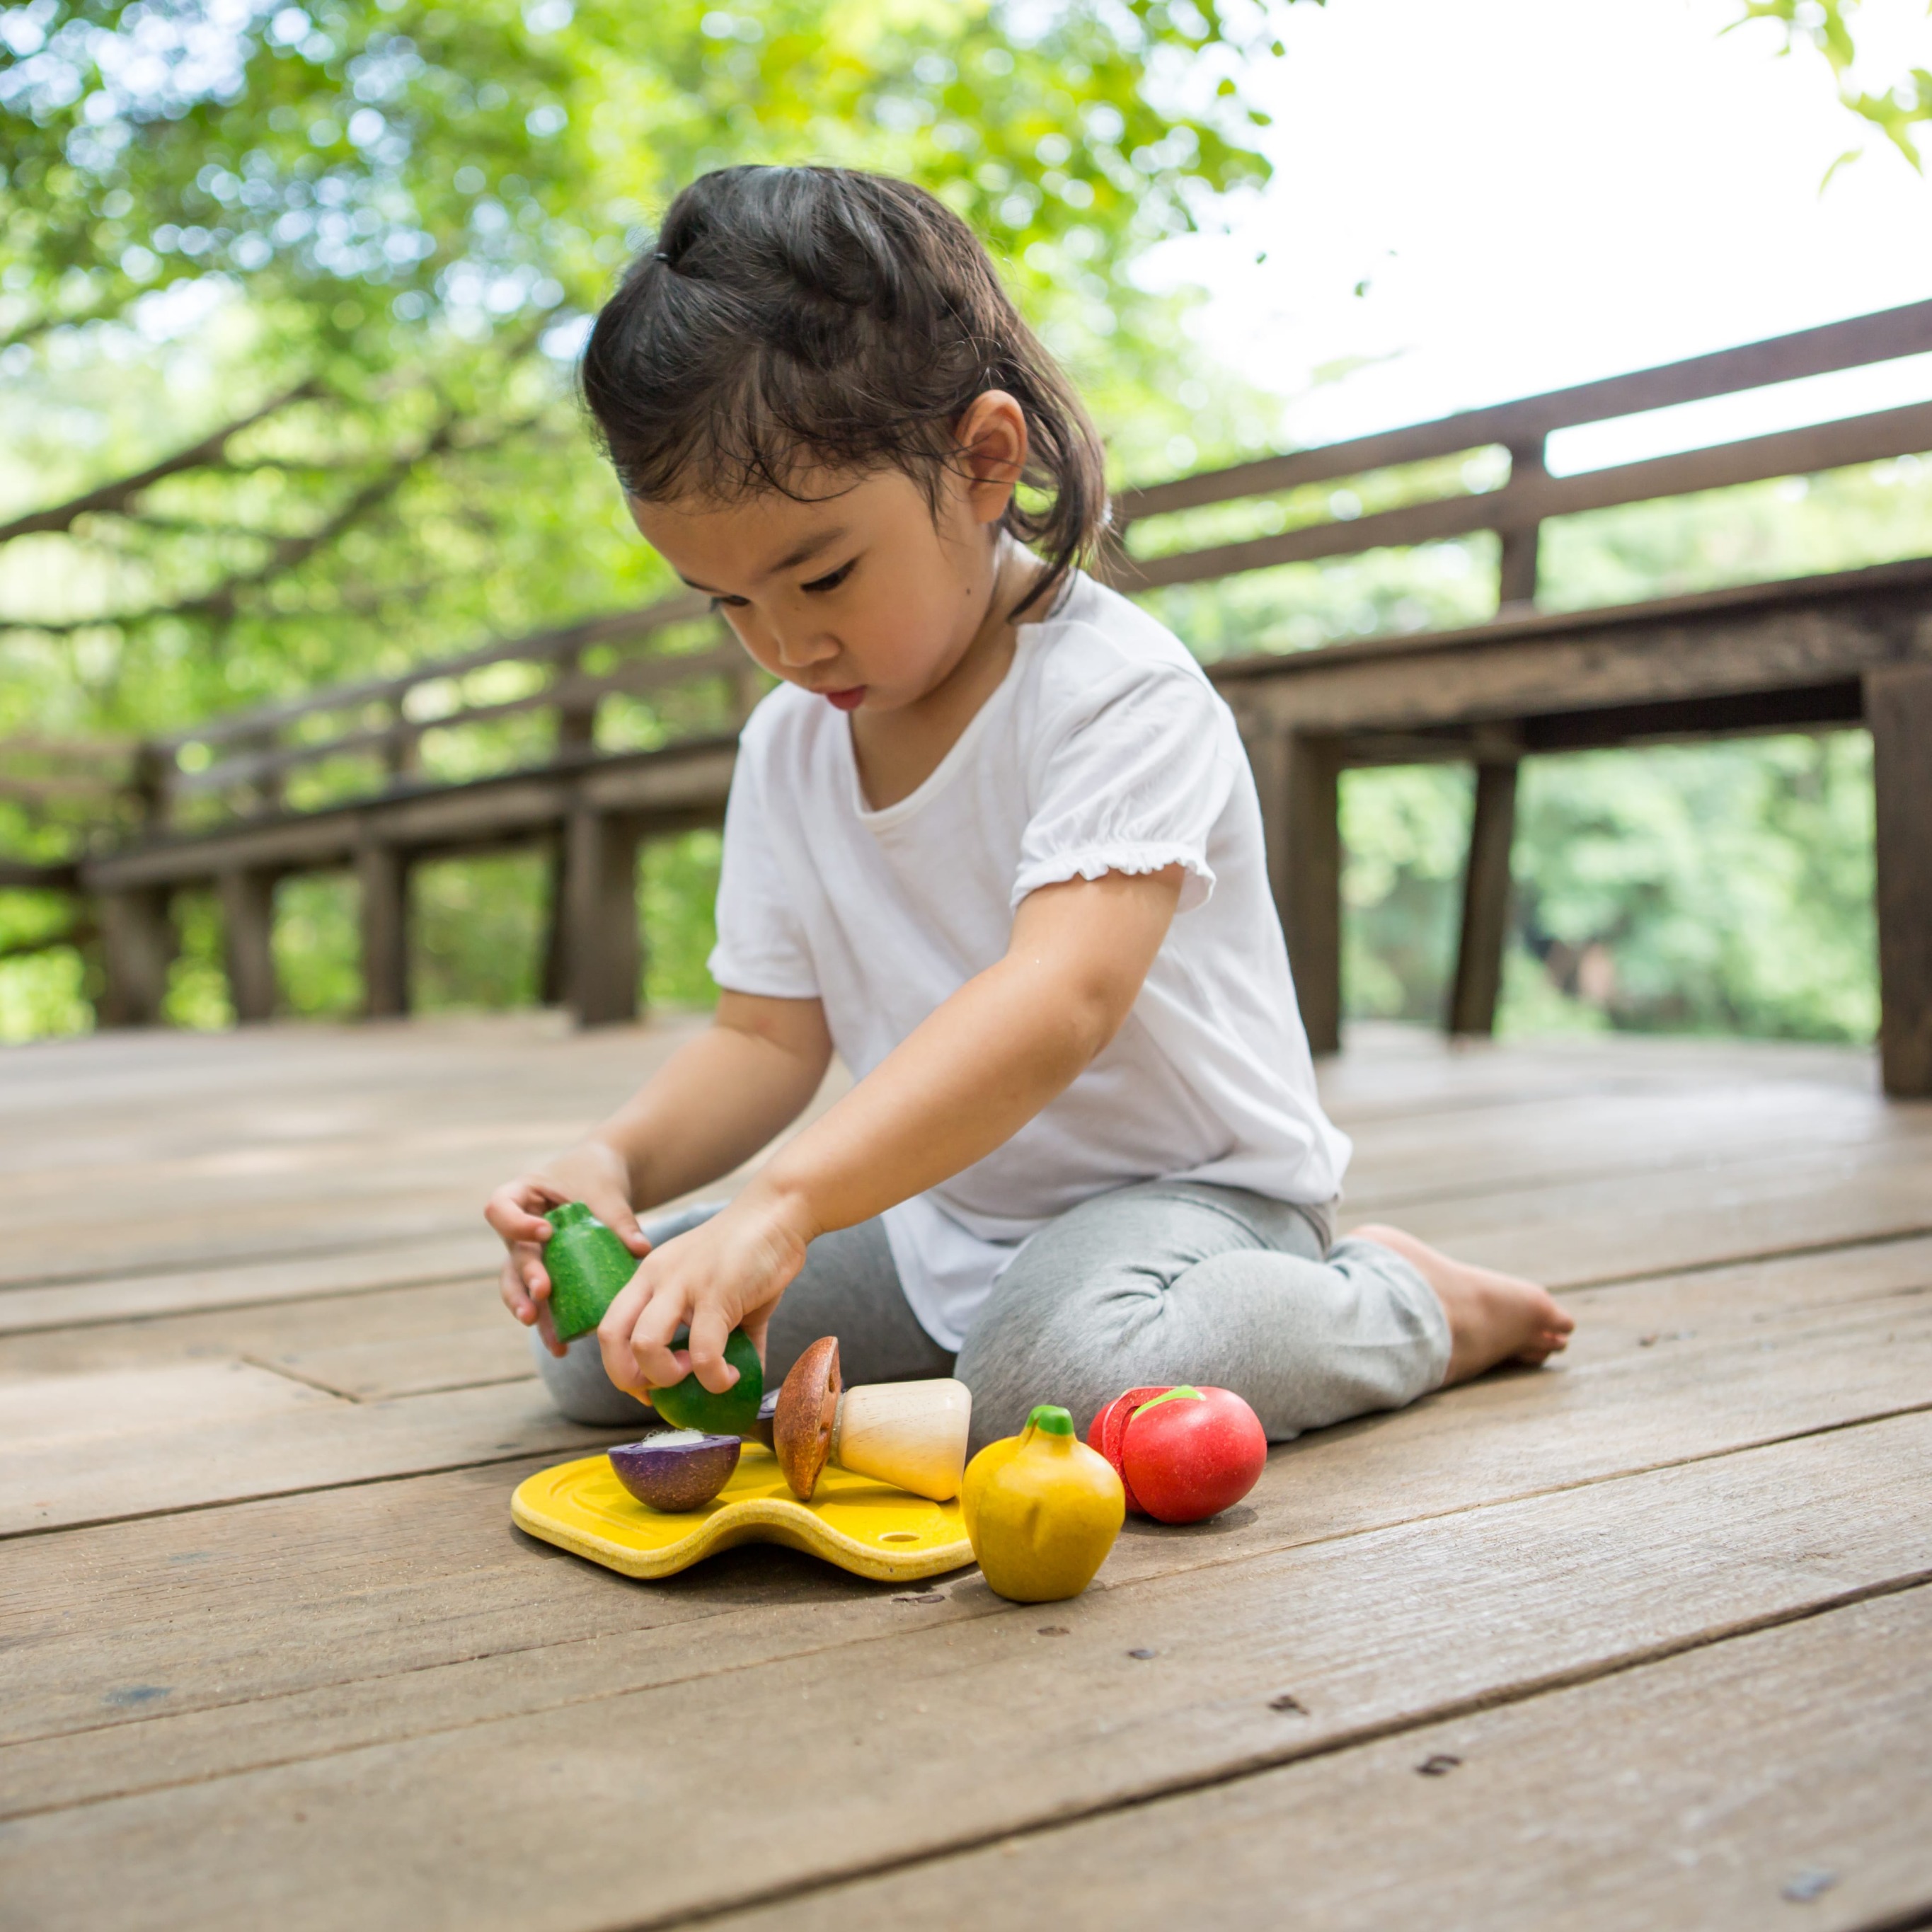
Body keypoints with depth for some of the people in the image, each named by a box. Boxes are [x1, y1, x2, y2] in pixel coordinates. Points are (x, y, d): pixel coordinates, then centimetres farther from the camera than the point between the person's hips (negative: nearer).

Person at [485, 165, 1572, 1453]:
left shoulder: (1118, 691, -21)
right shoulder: (786, 746, 2)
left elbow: (1059, 1001, -35)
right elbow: (768, 1034, 3)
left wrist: (785, 1202, -46)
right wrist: (616, 1164, -18)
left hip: (1179, 1185, -6)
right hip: (938, 1213, 7)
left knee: (1060, 1369, -38)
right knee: (590, 1339, -1)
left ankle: (1400, 1305, -6)